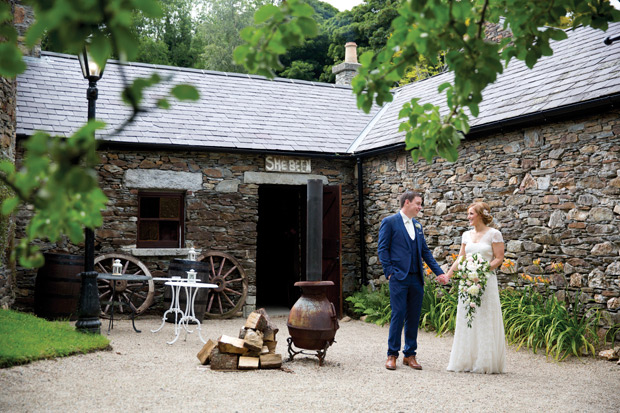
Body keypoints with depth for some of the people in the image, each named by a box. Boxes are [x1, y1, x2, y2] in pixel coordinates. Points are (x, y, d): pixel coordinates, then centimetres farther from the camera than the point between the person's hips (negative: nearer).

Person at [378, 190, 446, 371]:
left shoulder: (418, 226, 16)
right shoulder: (389, 222, -2)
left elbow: (425, 251, 18)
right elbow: (383, 249, -4)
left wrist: (439, 272, 10)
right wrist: (390, 272, -11)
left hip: (417, 278, 6)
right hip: (399, 278, -6)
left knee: (414, 317, 8)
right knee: (398, 315, -5)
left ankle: (409, 354, 17)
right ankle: (392, 355, 6)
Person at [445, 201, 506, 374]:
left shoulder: (494, 234, -3)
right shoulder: (467, 235, 13)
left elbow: (499, 258, -6)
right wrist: (447, 275, 6)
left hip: (486, 281, -5)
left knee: (484, 320, -3)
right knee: (466, 320, 6)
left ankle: (485, 362, 6)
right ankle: (466, 361, 12)